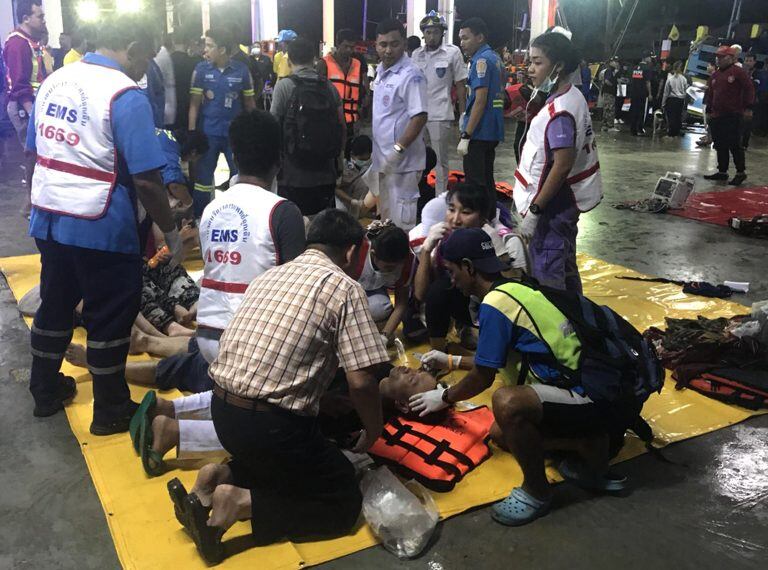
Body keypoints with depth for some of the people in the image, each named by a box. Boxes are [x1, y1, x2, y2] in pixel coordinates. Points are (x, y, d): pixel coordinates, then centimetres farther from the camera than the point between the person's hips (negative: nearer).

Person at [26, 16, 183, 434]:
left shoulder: (54, 80, 7)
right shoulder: (125, 95, -15)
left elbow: (35, 152, 14)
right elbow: (146, 180, -19)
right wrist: (171, 232, -9)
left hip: (47, 218, 7)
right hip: (100, 226, -7)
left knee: (55, 304, 21)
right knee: (110, 316, 7)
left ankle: (45, 392, 38)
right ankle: (111, 412, 20)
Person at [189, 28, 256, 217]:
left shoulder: (241, 70, -4)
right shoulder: (201, 69, -3)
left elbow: (250, 103, 4)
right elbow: (194, 104, -2)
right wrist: (192, 133, -8)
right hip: (207, 133, 0)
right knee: (202, 177, 8)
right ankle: (199, 217, 20)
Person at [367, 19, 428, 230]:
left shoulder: (411, 75, -16)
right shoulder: (381, 71, 11)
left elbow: (419, 117, -22)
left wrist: (398, 149, -25)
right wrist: (379, 153, 17)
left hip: (402, 161, -9)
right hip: (383, 158, 9)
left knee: (402, 221, -2)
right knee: (386, 216, 20)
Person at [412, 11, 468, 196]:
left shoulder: (453, 52, -3)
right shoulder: (416, 54, 8)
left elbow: (460, 85, -1)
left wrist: (463, 114, -3)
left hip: (440, 115, -4)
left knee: (440, 160, 5)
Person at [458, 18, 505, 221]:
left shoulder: (482, 60, -15)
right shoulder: (494, 58, 14)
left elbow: (480, 100, -21)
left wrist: (466, 136, -21)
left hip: (480, 131, -9)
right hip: (493, 131, 9)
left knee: (475, 183, -3)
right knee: (487, 180, 16)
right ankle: (490, 221, 23)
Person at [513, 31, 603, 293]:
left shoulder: (559, 111, -22)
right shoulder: (572, 97, 8)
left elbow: (563, 165, -26)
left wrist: (534, 211, -24)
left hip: (552, 205, -10)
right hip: (566, 202, 10)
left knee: (546, 279, -3)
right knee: (566, 271, 21)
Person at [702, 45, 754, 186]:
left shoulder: (738, 72, -6)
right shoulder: (715, 75, 16)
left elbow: (749, 88, -9)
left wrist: (748, 107, -12)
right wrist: (709, 111, 19)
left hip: (733, 116, -7)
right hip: (717, 116, 8)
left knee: (734, 145, -7)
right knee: (720, 145, 10)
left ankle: (741, 173, 2)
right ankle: (722, 172, 17)